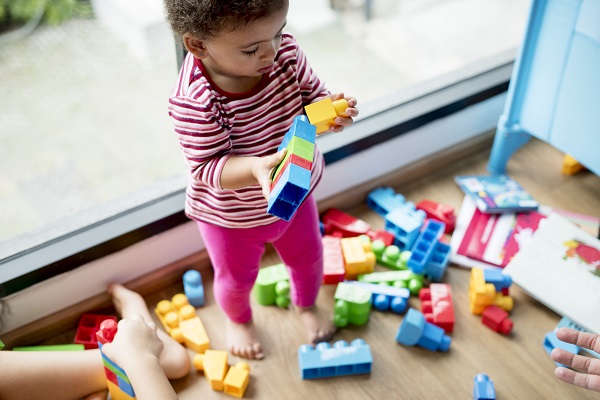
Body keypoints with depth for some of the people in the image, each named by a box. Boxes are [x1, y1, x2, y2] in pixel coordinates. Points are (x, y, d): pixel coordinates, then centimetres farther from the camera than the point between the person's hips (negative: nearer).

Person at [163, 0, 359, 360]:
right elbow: (208, 167, -31)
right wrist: (256, 168, -50)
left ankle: (307, 305, 62)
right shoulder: (194, 102, -37)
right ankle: (239, 319, 59)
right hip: (231, 216, -4)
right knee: (236, 278, 22)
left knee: (308, 257, 27)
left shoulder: (287, 52, -22)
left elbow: (311, 94, -8)